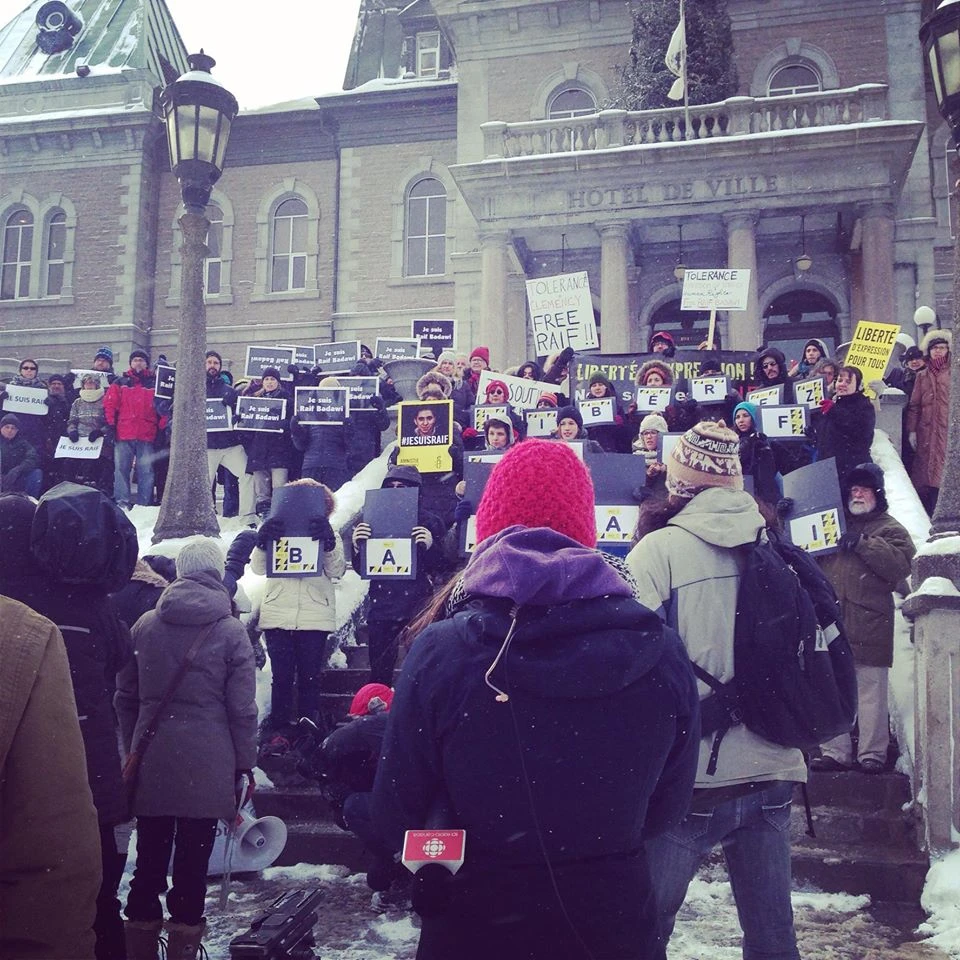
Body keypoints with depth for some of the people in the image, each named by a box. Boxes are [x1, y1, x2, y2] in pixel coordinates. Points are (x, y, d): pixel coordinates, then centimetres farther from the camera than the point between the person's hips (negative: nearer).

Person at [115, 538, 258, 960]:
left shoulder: (144, 625, 3)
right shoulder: (231, 631, -7)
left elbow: (125, 696, 9)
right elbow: (242, 708, -6)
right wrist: (245, 764, 3)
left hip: (151, 763, 3)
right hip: (207, 766, -3)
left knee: (149, 862, 13)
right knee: (192, 865, 6)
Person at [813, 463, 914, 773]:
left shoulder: (890, 530, 7)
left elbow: (900, 565, -10)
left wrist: (864, 544, -15)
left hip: (869, 624, -4)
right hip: (831, 623, 4)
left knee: (871, 691, -2)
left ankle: (872, 752, 6)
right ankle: (835, 751, 11)